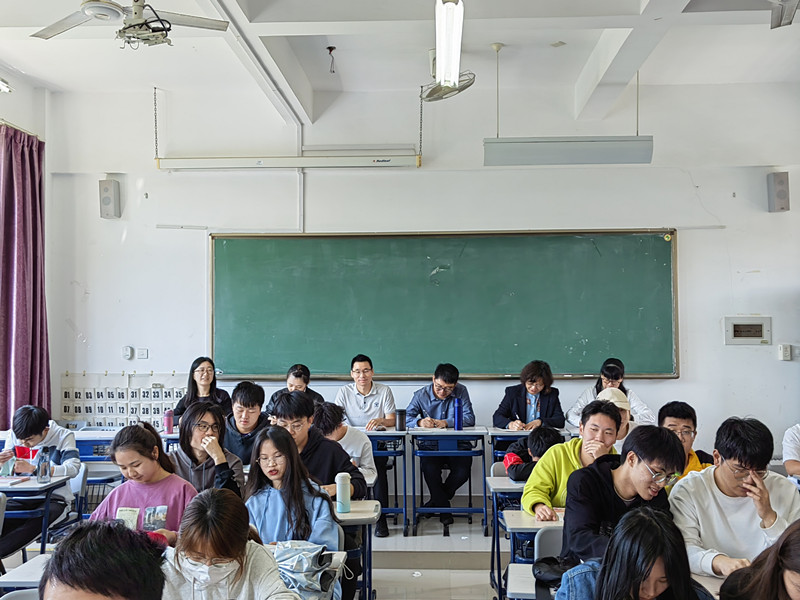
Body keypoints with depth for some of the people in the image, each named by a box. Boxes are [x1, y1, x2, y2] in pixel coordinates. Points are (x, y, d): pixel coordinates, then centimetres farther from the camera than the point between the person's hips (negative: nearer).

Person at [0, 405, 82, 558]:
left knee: (37, 522, -37)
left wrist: (33, 469, -30)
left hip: (54, 499, -4)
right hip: (22, 499, 4)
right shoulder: (14, 435, 7)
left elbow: (73, 468, -22)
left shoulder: (64, 436, -6)